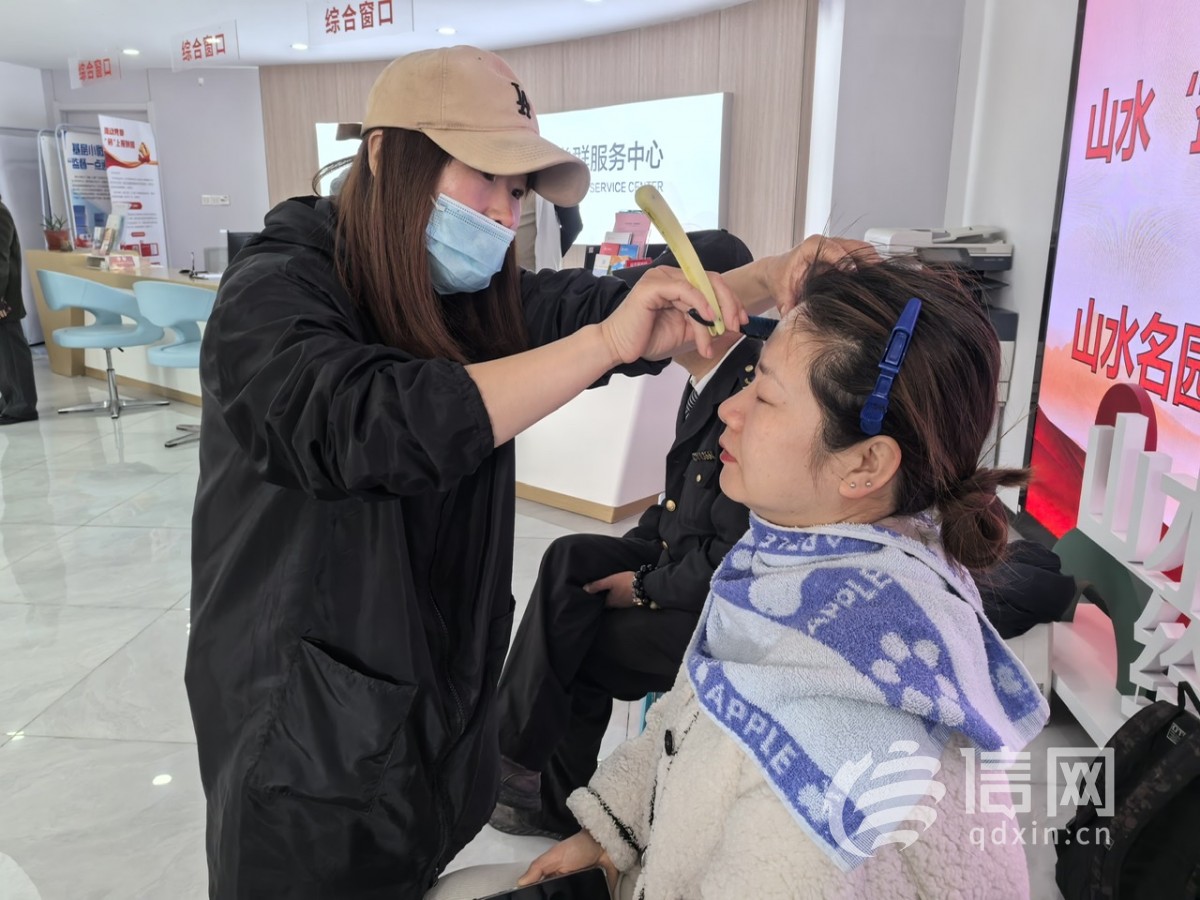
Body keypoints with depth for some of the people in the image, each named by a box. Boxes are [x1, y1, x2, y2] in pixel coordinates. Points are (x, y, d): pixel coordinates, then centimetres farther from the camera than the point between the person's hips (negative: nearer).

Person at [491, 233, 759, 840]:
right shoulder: (709, 381, 4)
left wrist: (644, 587, -13)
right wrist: (627, 557, 2)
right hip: (683, 559, 8)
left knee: (579, 648, -8)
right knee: (570, 557, -8)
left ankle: (557, 796, 18)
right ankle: (521, 757, -1)